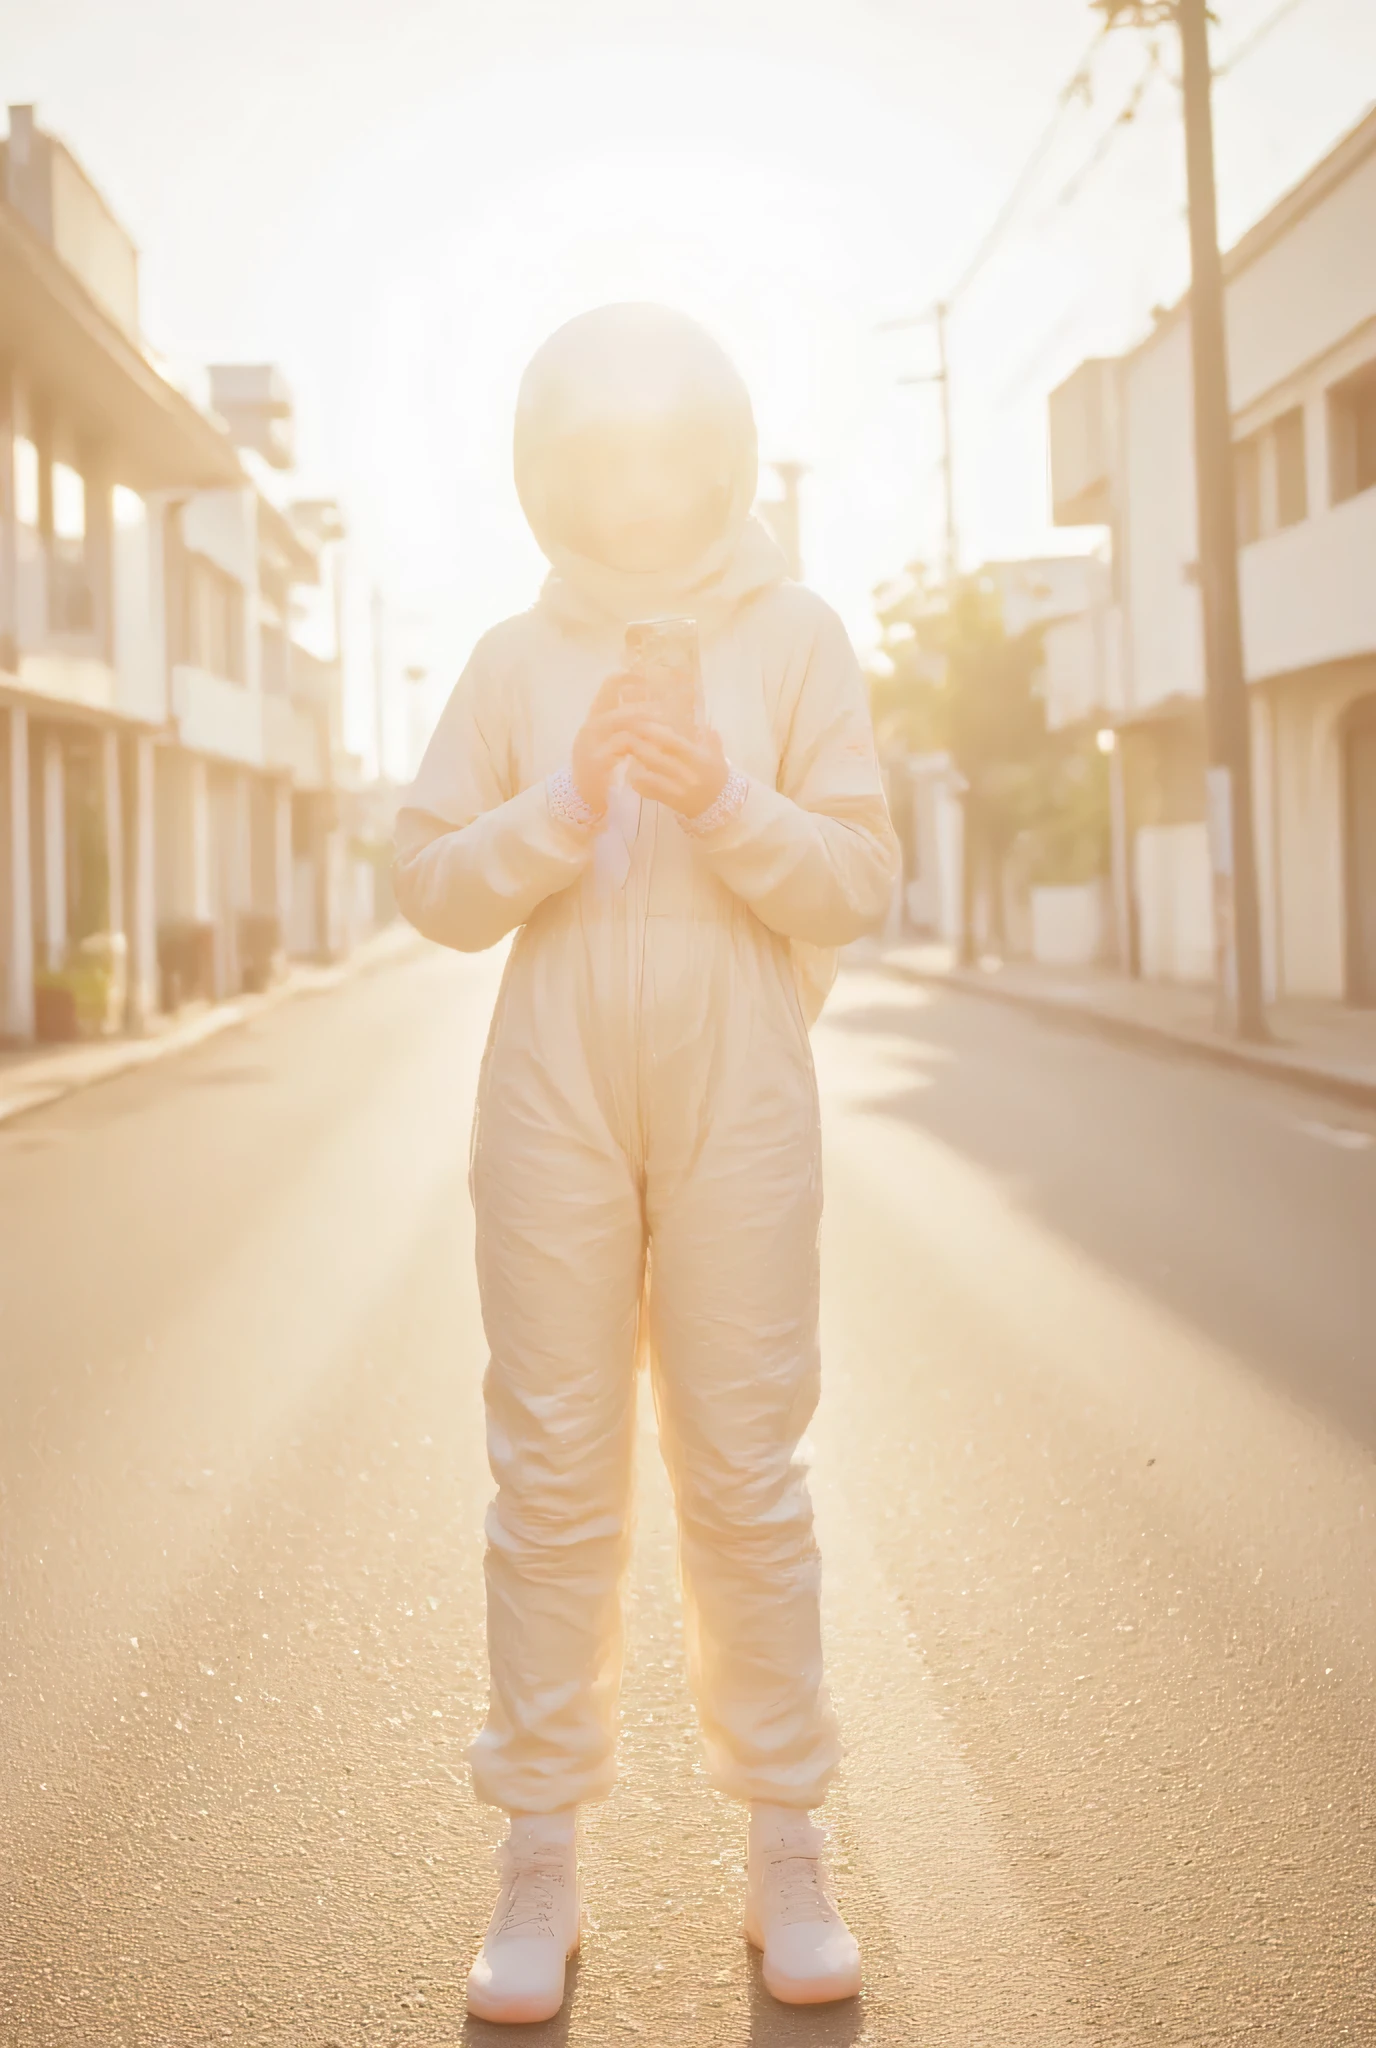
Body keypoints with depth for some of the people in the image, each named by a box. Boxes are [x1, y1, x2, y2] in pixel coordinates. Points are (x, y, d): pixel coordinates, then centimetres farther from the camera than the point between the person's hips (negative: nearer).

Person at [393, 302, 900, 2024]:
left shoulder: (794, 637, 7)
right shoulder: (516, 657, 10)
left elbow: (860, 878, 1)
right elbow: (430, 881, 3)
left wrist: (726, 802, -16)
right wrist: (563, 808, -13)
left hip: (738, 1104, -1)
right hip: (552, 1103, 1)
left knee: (746, 1477, 3)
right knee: (554, 1479, 2)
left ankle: (785, 1849, 16)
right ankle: (539, 1861, 13)